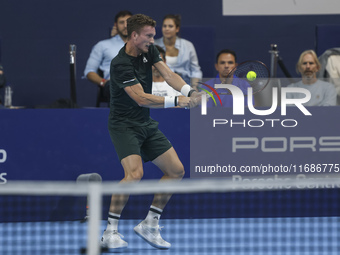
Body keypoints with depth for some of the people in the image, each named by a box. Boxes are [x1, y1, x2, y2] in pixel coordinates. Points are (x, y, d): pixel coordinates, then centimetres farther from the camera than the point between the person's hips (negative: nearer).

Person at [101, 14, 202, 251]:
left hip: (146, 125, 9)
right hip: (124, 124, -9)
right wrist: (177, 101, -31)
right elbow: (141, 98, -27)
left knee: (176, 170, 5)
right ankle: (110, 232, -17)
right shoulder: (121, 64, -22)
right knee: (135, 172, -28)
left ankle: (149, 225, 14)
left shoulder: (149, 51, 3)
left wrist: (190, 92, -26)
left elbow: (169, 75, -7)